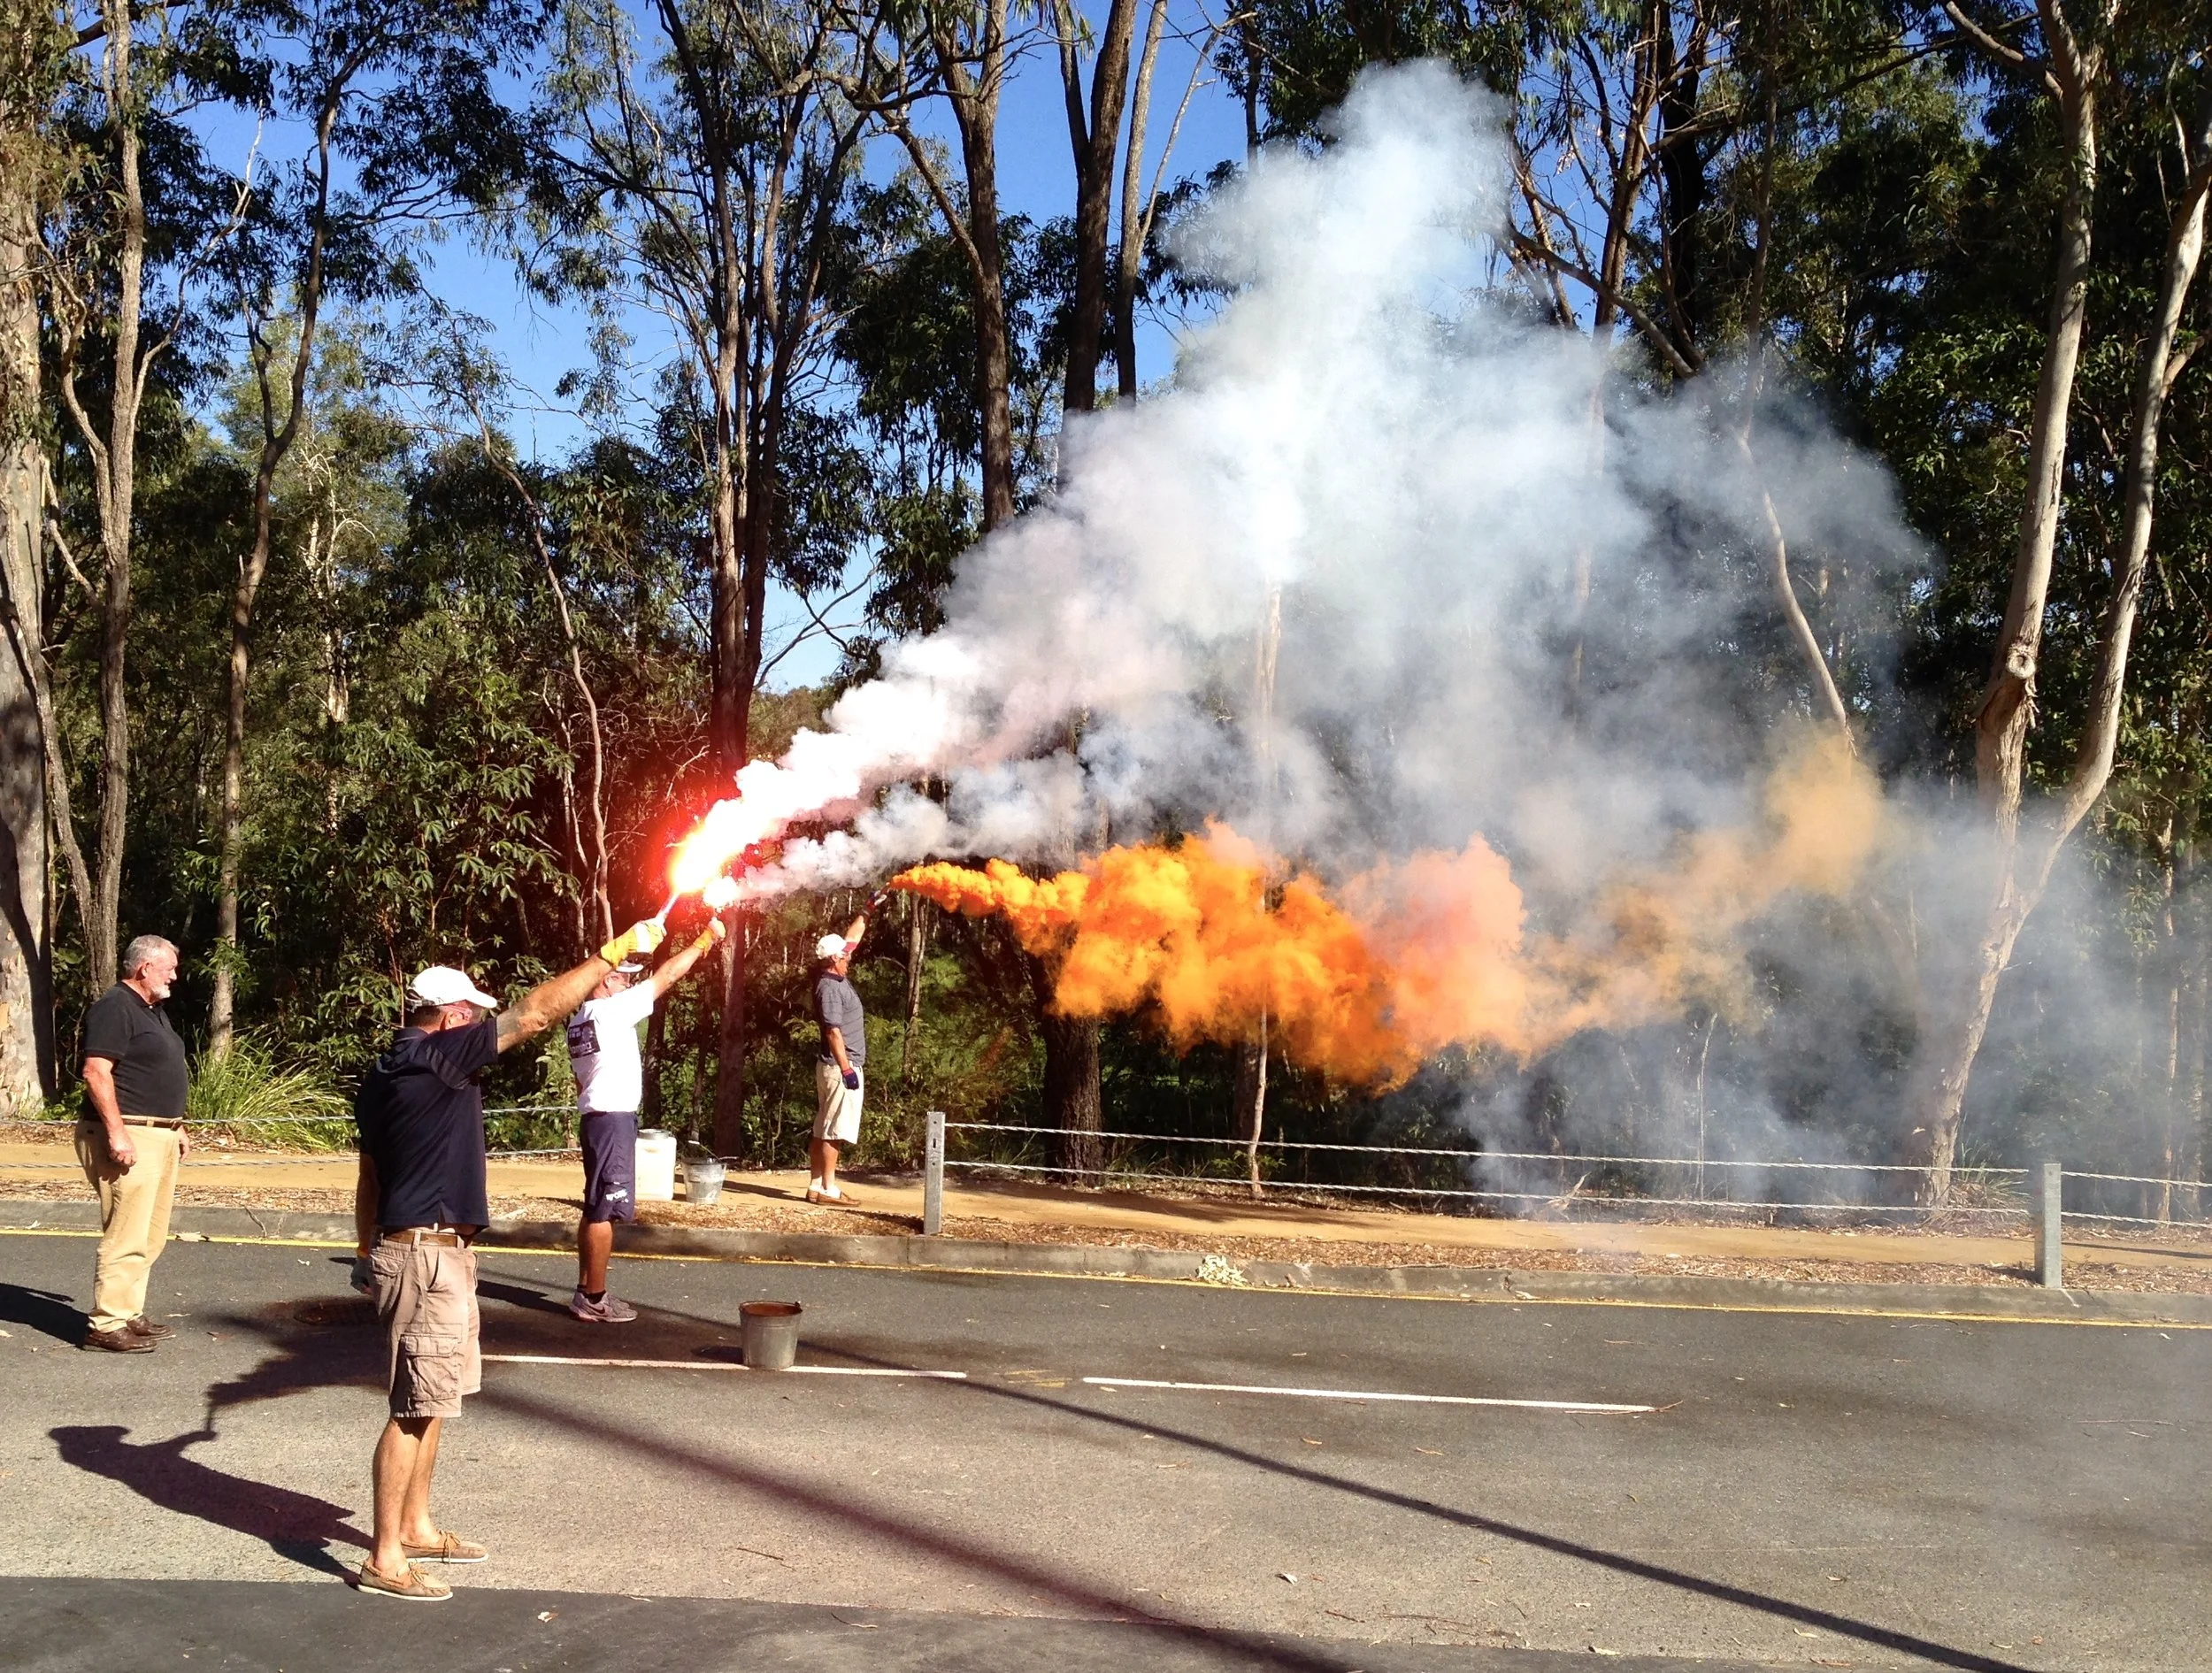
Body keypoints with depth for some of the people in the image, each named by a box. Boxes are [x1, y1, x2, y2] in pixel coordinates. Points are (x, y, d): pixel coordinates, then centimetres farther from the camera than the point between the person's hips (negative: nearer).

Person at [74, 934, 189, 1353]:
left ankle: (130, 1315, 20)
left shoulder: (154, 1011, 19)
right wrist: (117, 1133, -25)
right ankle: (106, 1326, -6)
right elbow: (96, 1072, -20)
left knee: (150, 1238, 13)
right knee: (126, 1237, -10)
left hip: (160, 1135, 10)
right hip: (129, 1137, -10)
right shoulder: (114, 1007, -12)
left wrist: (176, 1127, 23)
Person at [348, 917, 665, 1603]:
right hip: (429, 1255, -10)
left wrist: (373, 1252, 27)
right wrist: (614, 953, -10)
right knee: (415, 1407, -5)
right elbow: (537, 1012, -16)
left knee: (430, 1400, 19)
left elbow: (369, 1176, 19)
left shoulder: (387, 1073, 12)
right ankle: (385, 1558, 0)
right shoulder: (436, 1056, -16)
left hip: (405, 1246, 10)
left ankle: (416, 1527, 29)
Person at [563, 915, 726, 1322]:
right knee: (604, 1210, -6)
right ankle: (594, 1299, -3)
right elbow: (667, 976, -11)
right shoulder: (611, 1010, -12)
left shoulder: (579, 1020, 15)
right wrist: (706, 939, -5)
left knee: (596, 1208, 14)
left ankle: (586, 1291, 19)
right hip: (613, 1119, -10)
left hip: (596, 1117, 10)